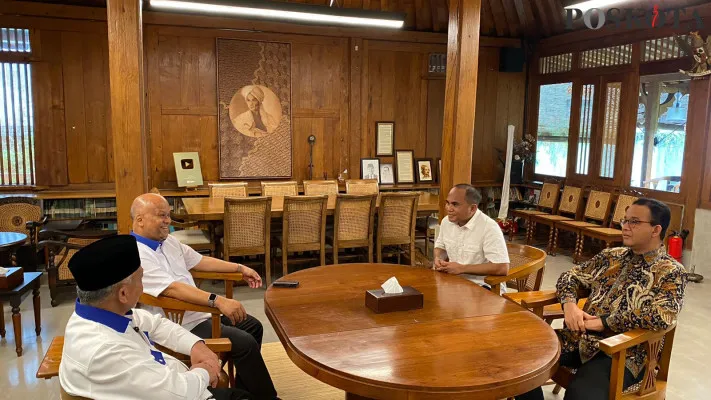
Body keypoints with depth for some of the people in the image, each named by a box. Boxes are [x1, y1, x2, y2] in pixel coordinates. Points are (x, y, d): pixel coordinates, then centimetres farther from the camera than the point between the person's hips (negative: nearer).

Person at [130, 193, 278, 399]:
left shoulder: (168, 240, 7)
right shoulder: (137, 255, -23)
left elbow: (200, 260, 18)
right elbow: (172, 288, -34)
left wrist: (240, 268, 16)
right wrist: (217, 300, -44)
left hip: (200, 312, 10)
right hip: (182, 325, -10)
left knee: (253, 326, 13)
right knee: (245, 343, -18)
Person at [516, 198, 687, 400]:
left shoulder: (671, 272, -2)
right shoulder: (611, 256, 16)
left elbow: (661, 316, -19)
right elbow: (571, 276, 19)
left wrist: (602, 322, -16)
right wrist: (570, 305, -4)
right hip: (579, 338, 6)